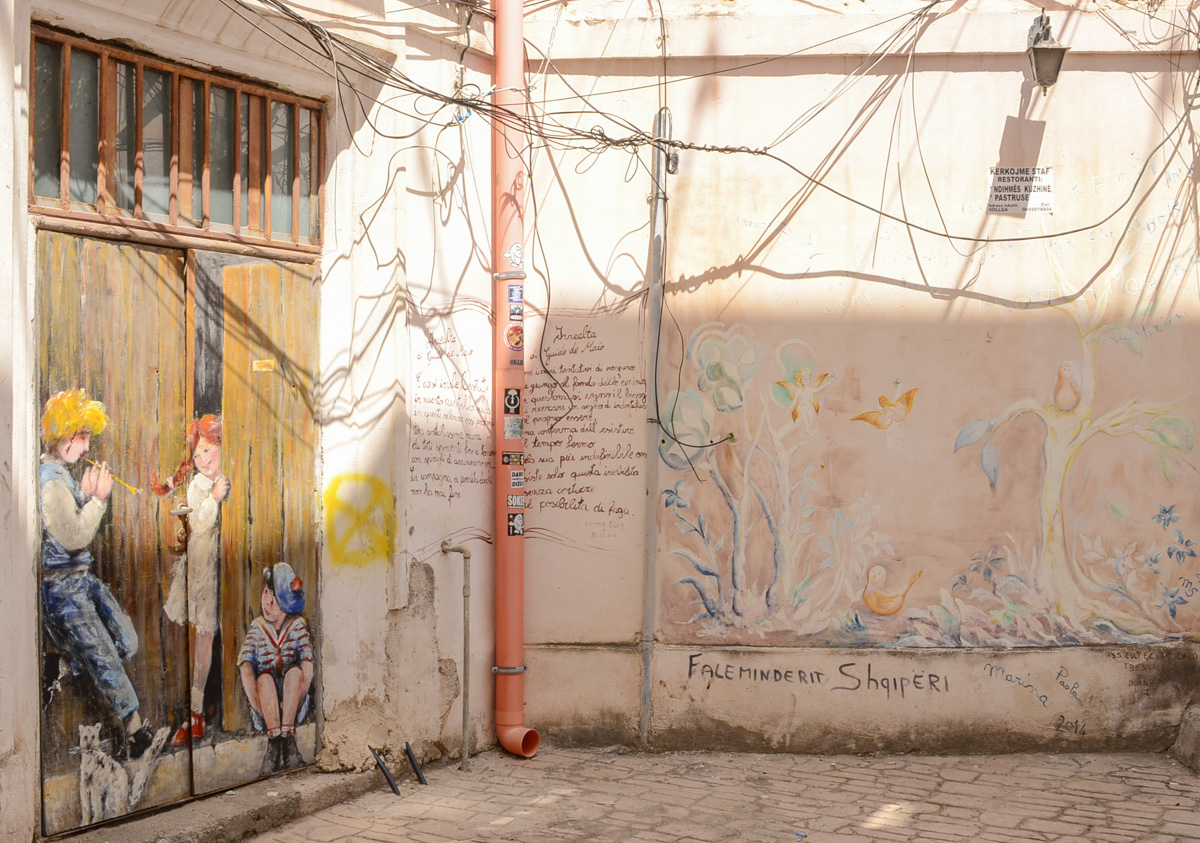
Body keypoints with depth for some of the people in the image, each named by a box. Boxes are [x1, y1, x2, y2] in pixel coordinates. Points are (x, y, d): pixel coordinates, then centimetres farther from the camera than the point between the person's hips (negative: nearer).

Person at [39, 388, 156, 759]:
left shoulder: (63, 473, 11)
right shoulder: (49, 479, -18)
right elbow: (73, 537, -22)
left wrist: (87, 494, 3)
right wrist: (98, 498, -15)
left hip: (82, 578, 10)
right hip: (61, 586, -10)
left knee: (127, 643, 10)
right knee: (104, 659, -3)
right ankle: (135, 728, 5)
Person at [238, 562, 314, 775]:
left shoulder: (298, 627, 4)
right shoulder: (256, 630, 5)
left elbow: (308, 666, -10)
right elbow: (246, 669, -9)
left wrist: (296, 697, -24)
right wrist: (259, 706, -22)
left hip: (294, 705, 0)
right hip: (265, 709, 0)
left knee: (295, 671, -28)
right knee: (264, 677, -29)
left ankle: (287, 738, -36)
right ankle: (274, 743, -39)